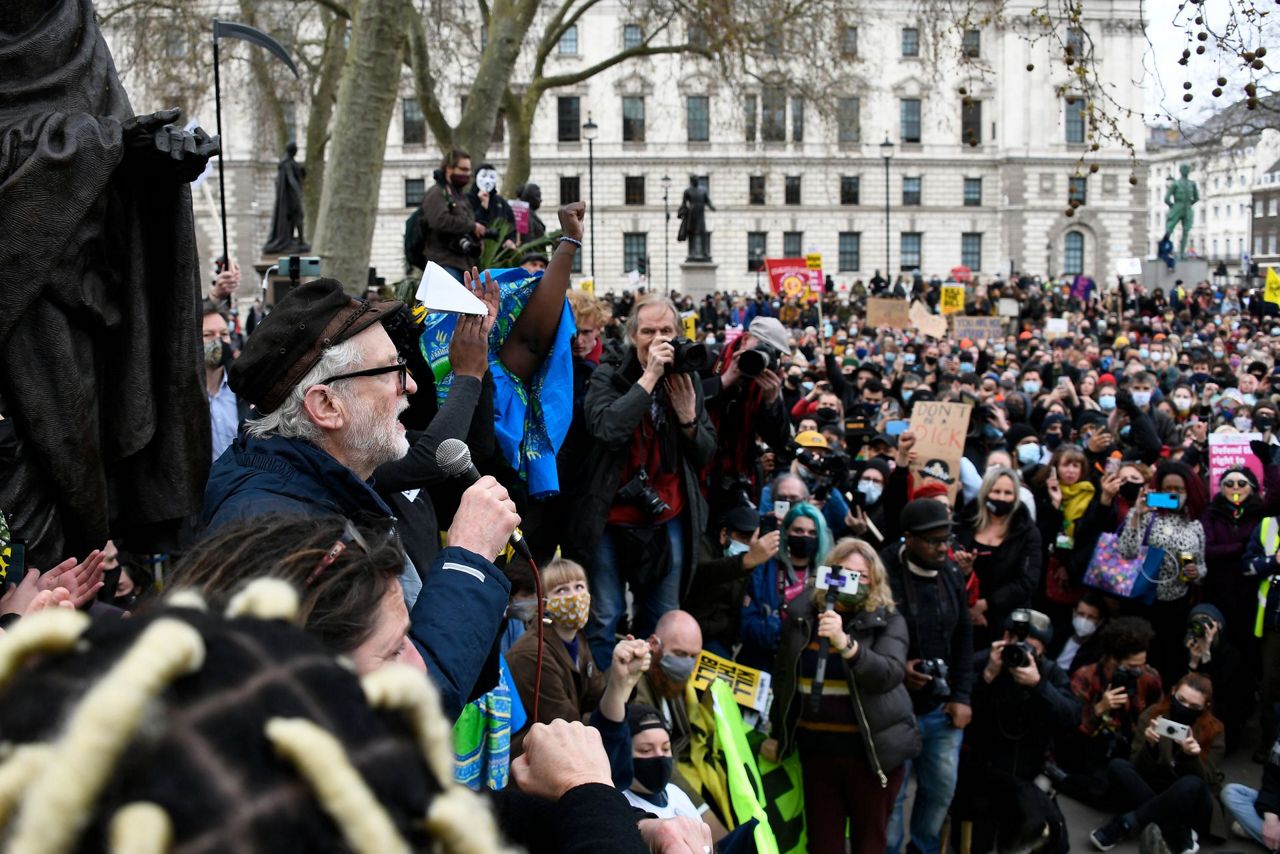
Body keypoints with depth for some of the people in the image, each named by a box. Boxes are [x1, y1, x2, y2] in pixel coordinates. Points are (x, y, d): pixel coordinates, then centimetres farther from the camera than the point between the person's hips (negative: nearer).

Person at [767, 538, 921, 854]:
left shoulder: (888, 620, -5)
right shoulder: (801, 614, 4)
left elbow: (890, 674, -21)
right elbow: (783, 676, 13)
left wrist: (845, 643, -34)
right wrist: (776, 732, 17)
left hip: (873, 748, -2)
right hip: (817, 745, 3)